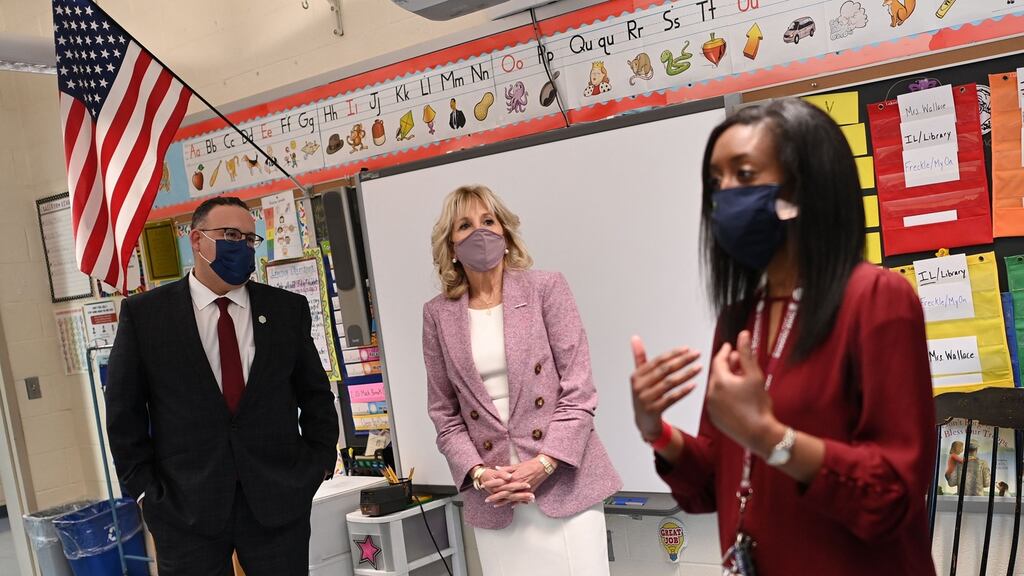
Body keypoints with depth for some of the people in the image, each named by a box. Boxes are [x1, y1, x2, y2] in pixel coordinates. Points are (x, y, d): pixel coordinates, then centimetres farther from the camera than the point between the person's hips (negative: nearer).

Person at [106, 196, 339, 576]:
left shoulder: (287, 309, 5)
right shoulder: (144, 314, 0)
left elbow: (316, 396, 11)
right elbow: (124, 410, 3)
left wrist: (315, 467, 3)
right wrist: (145, 488, -2)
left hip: (280, 499, 1)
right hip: (183, 505, -1)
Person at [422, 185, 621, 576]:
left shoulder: (546, 288, 0)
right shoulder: (438, 314, 6)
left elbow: (579, 390, -3)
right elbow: (444, 412, 7)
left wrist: (543, 464, -13)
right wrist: (478, 473, -7)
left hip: (563, 482, -1)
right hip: (493, 495, 1)